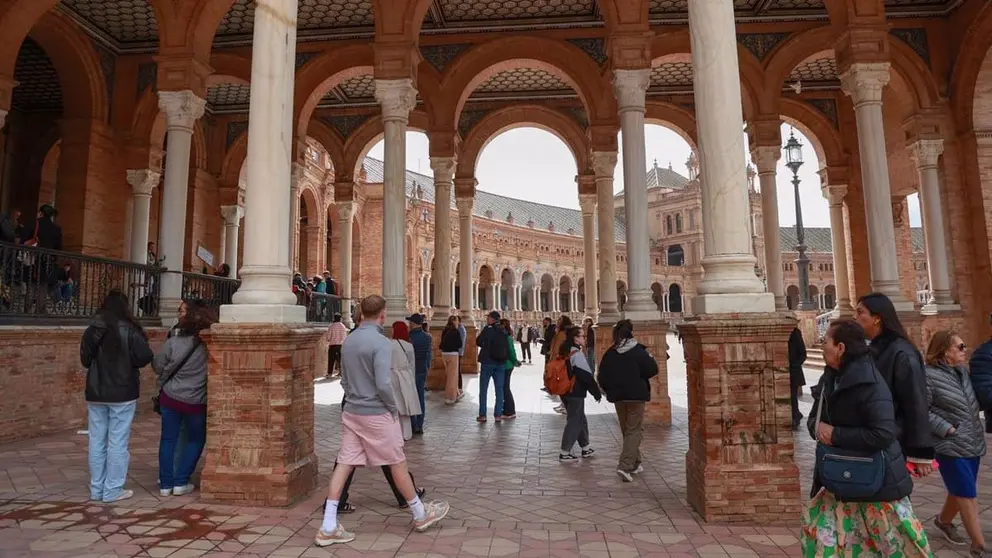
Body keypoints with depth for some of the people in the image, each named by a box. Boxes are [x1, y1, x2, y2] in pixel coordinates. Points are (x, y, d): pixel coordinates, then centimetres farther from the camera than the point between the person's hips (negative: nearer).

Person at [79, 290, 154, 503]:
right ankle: (112, 490, 7)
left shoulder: (92, 330, 1)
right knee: (117, 442, 2)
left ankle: (97, 489, 20)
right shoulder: (128, 330, -12)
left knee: (97, 441, 12)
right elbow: (145, 357, -14)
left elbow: (84, 360, 11)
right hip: (122, 393, -5)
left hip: (95, 393, 5)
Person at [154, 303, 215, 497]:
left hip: (170, 397, 2)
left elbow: (157, 365, 0)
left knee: (168, 439, 15)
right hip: (196, 402, -2)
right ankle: (181, 482, 16)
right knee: (196, 440, 17)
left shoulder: (174, 342, -11)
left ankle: (165, 484, 20)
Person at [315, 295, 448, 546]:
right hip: (376, 414, -7)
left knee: (344, 464, 7)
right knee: (397, 464, 7)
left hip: (351, 412, 7)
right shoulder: (381, 342, -18)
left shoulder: (348, 341, 7)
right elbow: (383, 384, -23)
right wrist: (394, 408, -8)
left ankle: (328, 527, 9)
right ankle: (421, 514, 24)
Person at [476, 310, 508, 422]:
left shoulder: (488, 329, -11)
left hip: (487, 362, -4)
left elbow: (478, 342, -5)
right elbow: (507, 347, 8)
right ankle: (498, 415, 9)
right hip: (501, 363, 4)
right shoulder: (504, 331, 4)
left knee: (483, 389, 6)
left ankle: (482, 414, 8)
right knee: (499, 389, 9)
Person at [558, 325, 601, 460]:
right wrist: (597, 392, -9)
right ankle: (564, 453, 5)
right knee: (574, 421, 1)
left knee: (580, 419, 19)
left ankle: (585, 448, 31)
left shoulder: (565, 352, 9)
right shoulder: (577, 354, -18)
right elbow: (587, 376, -18)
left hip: (565, 391, 9)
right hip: (575, 393, -9)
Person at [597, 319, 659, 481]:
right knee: (635, 430, 1)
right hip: (636, 395, -4)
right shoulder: (638, 350, -11)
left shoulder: (610, 353, 0)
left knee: (626, 430, 18)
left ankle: (634, 463, 29)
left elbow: (602, 376, 2)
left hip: (618, 396, 4)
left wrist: (609, 391, 16)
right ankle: (625, 466, -12)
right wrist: (651, 358, 9)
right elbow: (652, 370, -9)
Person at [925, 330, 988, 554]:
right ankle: (980, 547, 11)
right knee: (968, 495, 0)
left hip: (972, 444, 8)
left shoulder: (963, 371, 7)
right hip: (951, 446, -8)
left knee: (960, 492, 19)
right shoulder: (929, 375, -18)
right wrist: (947, 428, -19)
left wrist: (976, 428, 11)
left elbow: (973, 402, 22)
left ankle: (943, 521, 41)